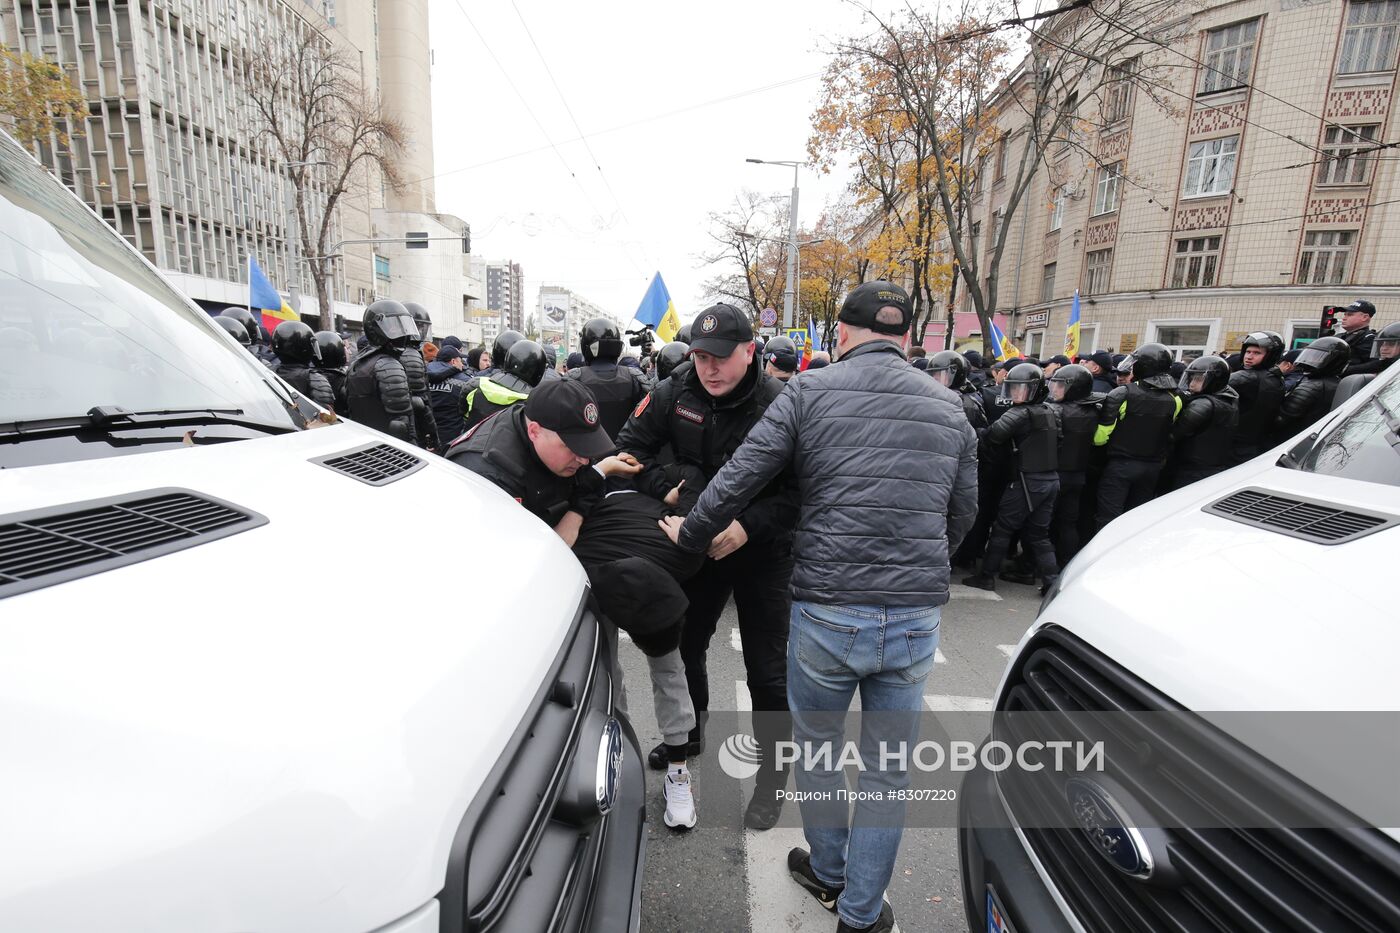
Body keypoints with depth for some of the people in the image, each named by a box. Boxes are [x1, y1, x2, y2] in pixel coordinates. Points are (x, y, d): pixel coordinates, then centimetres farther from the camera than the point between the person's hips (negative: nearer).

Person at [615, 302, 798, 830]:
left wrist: (749, 525, -34)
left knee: (767, 669, 5)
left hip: (762, 552, -4)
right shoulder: (675, 393, -8)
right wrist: (665, 488, -17)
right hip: (698, 543, 5)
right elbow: (631, 445, -2)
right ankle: (689, 734, 49)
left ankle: (772, 775, 29)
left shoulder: (778, 404, -21)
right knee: (684, 644, 21)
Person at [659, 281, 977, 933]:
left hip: (826, 613, -2)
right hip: (916, 619, 3)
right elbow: (962, 512, 14)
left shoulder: (809, 393, -5)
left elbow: (736, 481, -6)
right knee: (888, 772, 20)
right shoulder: (949, 405, 6)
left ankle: (828, 872, 46)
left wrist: (689, 535, 12)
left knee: (815, 748, 24)